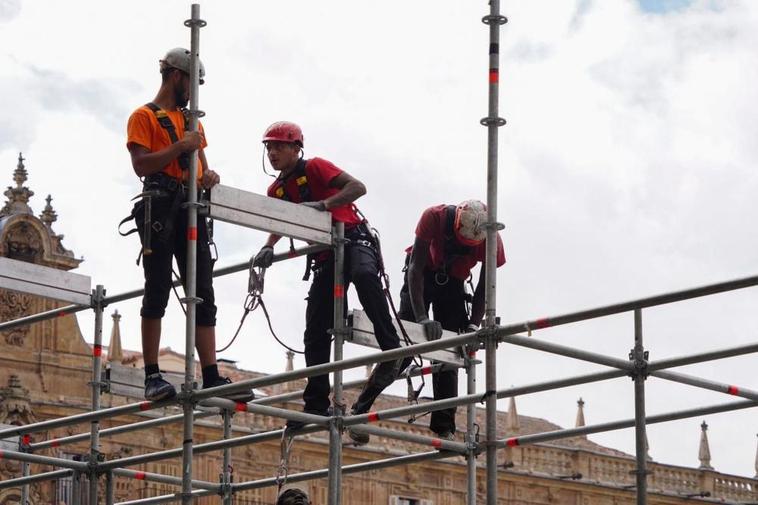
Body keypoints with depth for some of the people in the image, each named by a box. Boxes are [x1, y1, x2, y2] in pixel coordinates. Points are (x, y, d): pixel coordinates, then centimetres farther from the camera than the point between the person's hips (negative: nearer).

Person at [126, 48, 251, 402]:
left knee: (204, 296, 0)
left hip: (192, 209, 7)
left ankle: (212, 378, -3)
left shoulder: (191, 120, 26)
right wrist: (180, 146, -14)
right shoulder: (145, 116, 3)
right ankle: (152, 377, -10)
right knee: (158, 291, -10)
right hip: (160, 206, -7)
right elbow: (141, 164, -9)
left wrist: (208, 176, 1)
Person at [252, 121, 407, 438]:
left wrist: (323, 204, -32)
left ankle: (392, 350, -43)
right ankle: (316, 405, 6)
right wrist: (268, 249, 0)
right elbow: (277, 225, 21)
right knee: (315, 334, 1)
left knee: (363, 275, -42)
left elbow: (358, 188, -18)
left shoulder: (315, 168, -7)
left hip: (355, 240, -7)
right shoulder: (276, 191, 13)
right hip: (326, 258, 7)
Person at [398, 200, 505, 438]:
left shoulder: (491, 240, -27)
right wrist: (422, 317, -41)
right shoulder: (434, 217, -34)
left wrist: (473, 325, -26)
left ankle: (444, 426, -6)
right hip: (423, 274, -2)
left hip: (453, 283, 2)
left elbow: (484, 288, -13)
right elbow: (416, 268, -33)